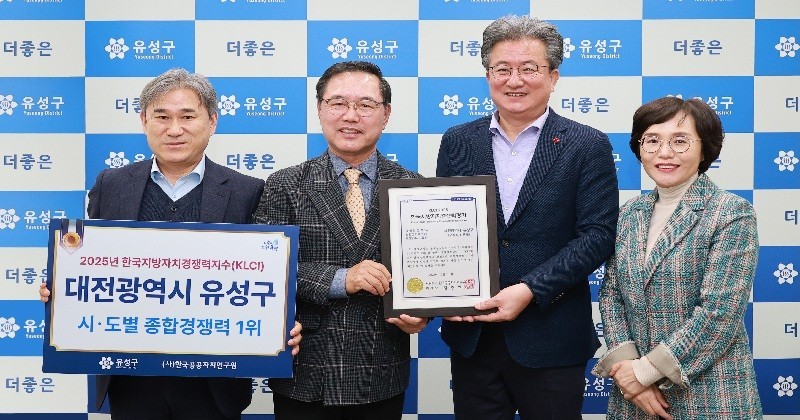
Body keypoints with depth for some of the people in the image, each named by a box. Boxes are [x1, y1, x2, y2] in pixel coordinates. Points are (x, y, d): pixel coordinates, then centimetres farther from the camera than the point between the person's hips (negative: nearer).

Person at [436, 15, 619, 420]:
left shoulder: (587, 146, -2)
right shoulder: (457, 142, 7)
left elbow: (597, 235, -8)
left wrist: (529, 290, -18)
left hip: (550, 341, -2)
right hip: (470, 336, 3)